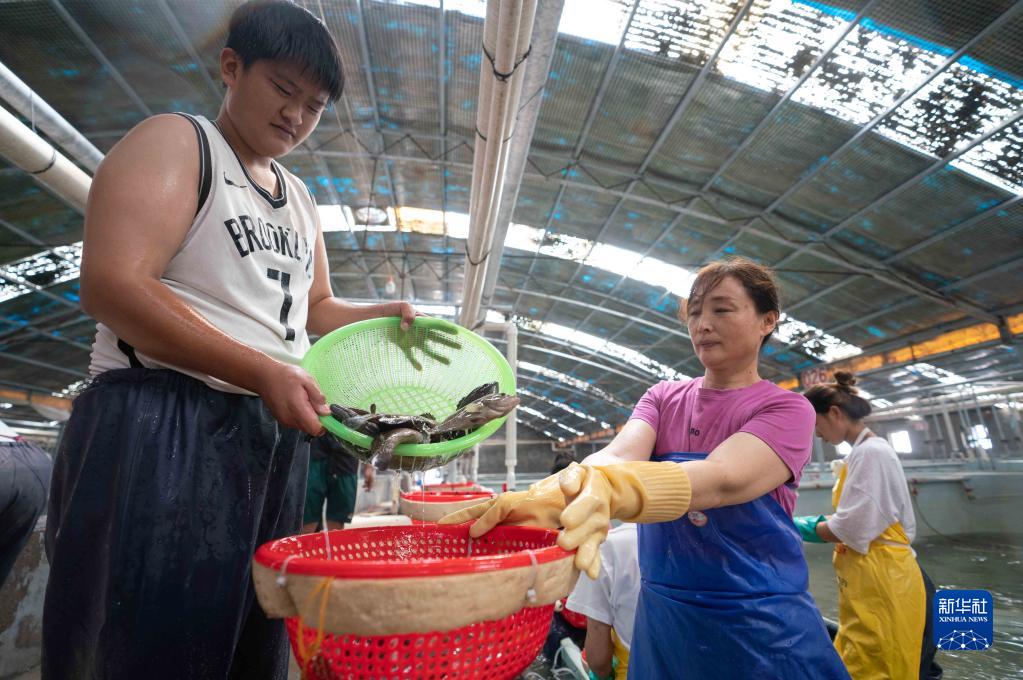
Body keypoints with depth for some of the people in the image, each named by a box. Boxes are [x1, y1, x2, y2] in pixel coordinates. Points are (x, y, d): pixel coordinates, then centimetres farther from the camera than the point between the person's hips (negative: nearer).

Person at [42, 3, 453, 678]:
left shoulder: (301, 200, 19)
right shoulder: (174, 141, -2)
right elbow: (113, 286, -16)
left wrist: (387, 314, 6)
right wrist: (264, 373, -21)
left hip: (276, 437, 7)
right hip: (160, 428, -6)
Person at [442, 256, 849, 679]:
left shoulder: (787, 409, -9)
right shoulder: (662, 398, 2)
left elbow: (721, 480, -30)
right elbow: (619, 455, -19)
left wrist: (607, 491, -48)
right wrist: (566, 489, -41)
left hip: (760, 620, -3)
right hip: (662, 612, 3)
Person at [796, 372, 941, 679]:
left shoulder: (870, 452, -18)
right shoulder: (862, 452, 12)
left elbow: (853, 529, -20)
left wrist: (805, 528, -7)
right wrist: (817, 523, 6)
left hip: (881, 579, -9)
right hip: (867, 580, 9)